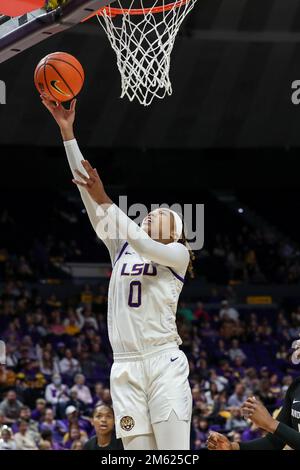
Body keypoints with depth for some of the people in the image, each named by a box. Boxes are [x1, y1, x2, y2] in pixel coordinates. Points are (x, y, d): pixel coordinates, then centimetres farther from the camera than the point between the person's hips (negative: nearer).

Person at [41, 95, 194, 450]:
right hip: (125, 368, 4)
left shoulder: (177, 254, 7)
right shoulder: (122, 249, 19)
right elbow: (86, 189, 13)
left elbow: (145, 246, -15)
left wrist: (104, 201, -20)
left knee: (174, 454, -12)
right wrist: (67, 131, 7)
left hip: (164, 363, -4)